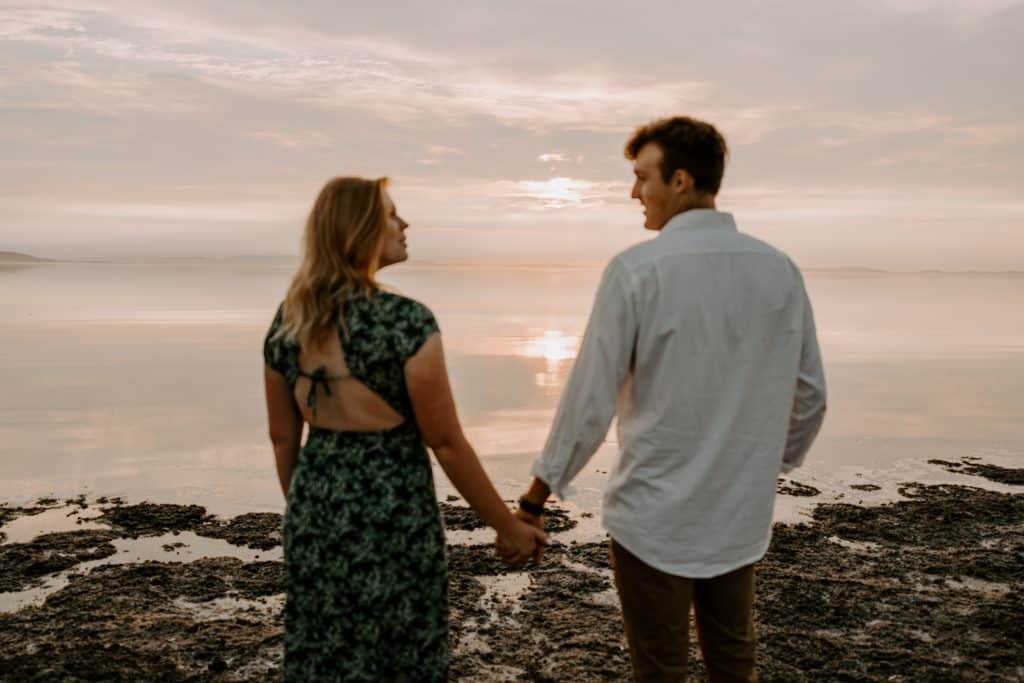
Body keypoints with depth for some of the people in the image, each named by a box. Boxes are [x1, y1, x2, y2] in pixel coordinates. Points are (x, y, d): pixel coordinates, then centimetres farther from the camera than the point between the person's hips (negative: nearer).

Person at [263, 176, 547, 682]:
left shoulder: (288, 320, 0)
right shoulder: (406, 321, -19)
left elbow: (283, 436, 8)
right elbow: (445, 443, -15)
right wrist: (508, 525, -4)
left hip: (316, 506, 6)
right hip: (392, 512, -6)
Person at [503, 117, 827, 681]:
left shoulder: (636, 269, -14)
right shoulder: (779, 269, 0)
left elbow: (591, 397, -14)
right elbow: (809, 394, 7)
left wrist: (536, 496, -3)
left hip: (655, 516, -4)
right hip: (741, 513, 5)